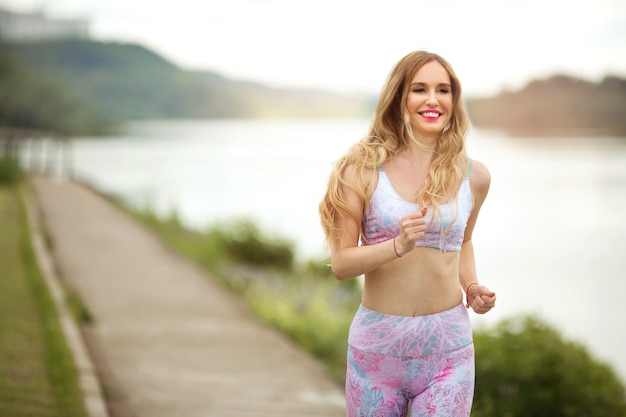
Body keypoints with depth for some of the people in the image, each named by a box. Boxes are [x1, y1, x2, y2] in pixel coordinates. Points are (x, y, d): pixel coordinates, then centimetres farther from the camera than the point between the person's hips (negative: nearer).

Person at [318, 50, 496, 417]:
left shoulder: (474, 176, 3)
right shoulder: (364, 169, -5)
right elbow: (341, 263, -9)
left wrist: (472, 287, 4)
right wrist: (399, 245, -24)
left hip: (447, 346, 1)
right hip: (377, 344, -1)